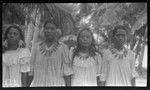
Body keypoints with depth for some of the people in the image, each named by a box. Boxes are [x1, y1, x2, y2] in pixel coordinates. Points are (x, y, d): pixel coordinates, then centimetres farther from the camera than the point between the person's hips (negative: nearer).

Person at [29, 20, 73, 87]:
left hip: (57, 84, -2)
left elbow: (67, 71, 0)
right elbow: (31, 70, 11)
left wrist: (68, 85, -5)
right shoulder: (37, 47, 8)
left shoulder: (63, 48, 0)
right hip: (38, 84, 2)